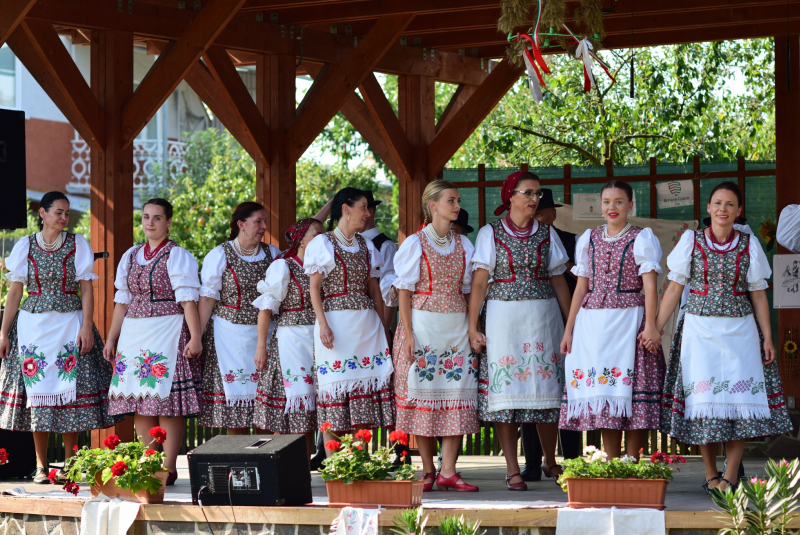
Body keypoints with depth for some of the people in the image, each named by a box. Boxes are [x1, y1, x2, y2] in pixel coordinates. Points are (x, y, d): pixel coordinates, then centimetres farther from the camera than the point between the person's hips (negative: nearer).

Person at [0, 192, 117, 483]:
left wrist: (87, 326, -9)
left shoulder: (78, 244, 4)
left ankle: (69, 463, 6)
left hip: (69, 325, -1)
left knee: (70, 390, -3)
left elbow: (86, 288, 1)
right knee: (37, 392, -1)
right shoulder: (25, 246, 6)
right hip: (33, 325, 1)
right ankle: (41, 465, 6)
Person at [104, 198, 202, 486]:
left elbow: (188, 300, -9)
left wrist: (195, 337, -17)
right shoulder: (130, 256, 17)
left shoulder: (177, 256, -2)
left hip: (167, 332, -6)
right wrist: (111, 338, 18)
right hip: (134, 333, 6)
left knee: (167, 399, -7)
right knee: (140, 403, 3)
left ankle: (168, 469, -4)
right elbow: (122, 301, 20)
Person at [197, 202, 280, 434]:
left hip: (264, 334, 3)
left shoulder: (273, 254, 9)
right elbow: (207, 298, -4)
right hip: (231, 334, -3)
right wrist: (197, 336, -8)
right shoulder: (220, 255, -2)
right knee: (234, 394, -2)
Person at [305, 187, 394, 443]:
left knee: (365, 381, -1)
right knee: (336, 383, -7)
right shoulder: (322, 244, 0)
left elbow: (374, 288, 17)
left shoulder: (366, 246, 15)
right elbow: (314, 288, -4)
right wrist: (323, 324, -14)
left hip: (366, 324, 5)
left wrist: (382, 326, 11)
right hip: (337, 322, -5)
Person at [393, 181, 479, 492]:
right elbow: (404, 291, -3)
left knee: (457, 393, -4)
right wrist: (408, 333, -11)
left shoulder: (463, 245, 12)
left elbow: (467, 289, 14)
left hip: (457, 326, 4)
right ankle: (428, 470, 5)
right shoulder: (415, 244, -1)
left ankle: (448, 472, -4)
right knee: (424, 390, -4)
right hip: (423, 324, -4)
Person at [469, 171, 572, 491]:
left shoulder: (547, 234, 9)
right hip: (504, 317, -2)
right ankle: (512, 470, 1)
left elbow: (559, 282, 11)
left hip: (543, 317, 2)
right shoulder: (490, 234, 2)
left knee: (546, 389, 2)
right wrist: (473, 328, -7)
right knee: (506, 392, -4)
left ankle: (550, 462, 19)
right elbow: (478, 283, -1)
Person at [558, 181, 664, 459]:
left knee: (630, 392, -7)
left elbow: (649, 285, -4)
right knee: (602, 396, 2)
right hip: (592, 322, 4)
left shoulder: (642, 238, 3)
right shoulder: (589, 239, 15)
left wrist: (650, 326, -15)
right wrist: (568, 329, 13)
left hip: (628, 321, -4)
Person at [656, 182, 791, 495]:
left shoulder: (749, 246, 6)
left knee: (739, 399, -7)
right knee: (703, 401, -3)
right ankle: (710, 475, 6)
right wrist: (655, 328, -1)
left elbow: (758, 295, 8)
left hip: (739, 331, 1)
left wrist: (767, 338, 3)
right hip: (700, 330, 0)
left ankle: (730, 476, -3)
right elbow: (674, 288, 5)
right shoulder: (691, 242, 4)